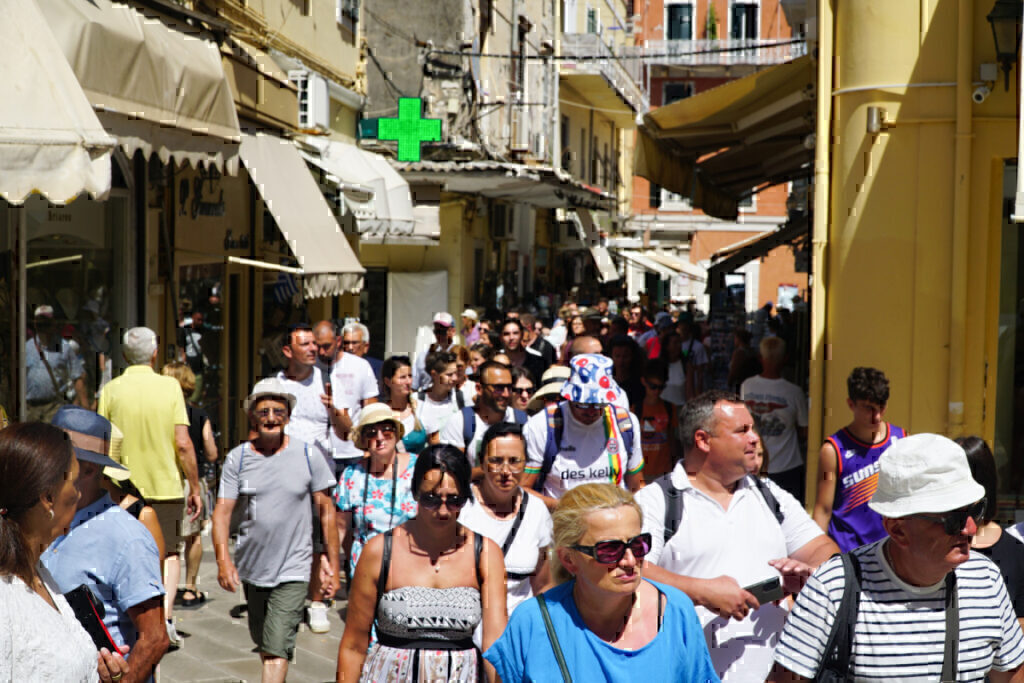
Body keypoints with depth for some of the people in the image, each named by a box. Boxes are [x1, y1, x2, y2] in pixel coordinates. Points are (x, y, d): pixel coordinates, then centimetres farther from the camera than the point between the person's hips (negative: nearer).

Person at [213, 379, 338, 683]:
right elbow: (222, 511, -4)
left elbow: (326, 510, 2)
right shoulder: (237, 458, -1)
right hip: (251, 568, 3)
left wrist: (332, 565, 0)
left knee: (277, 650, -12)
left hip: (293, 570, -3)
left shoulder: (308, 456, -4)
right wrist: (223, 559, -20)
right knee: (262, 643, 19)